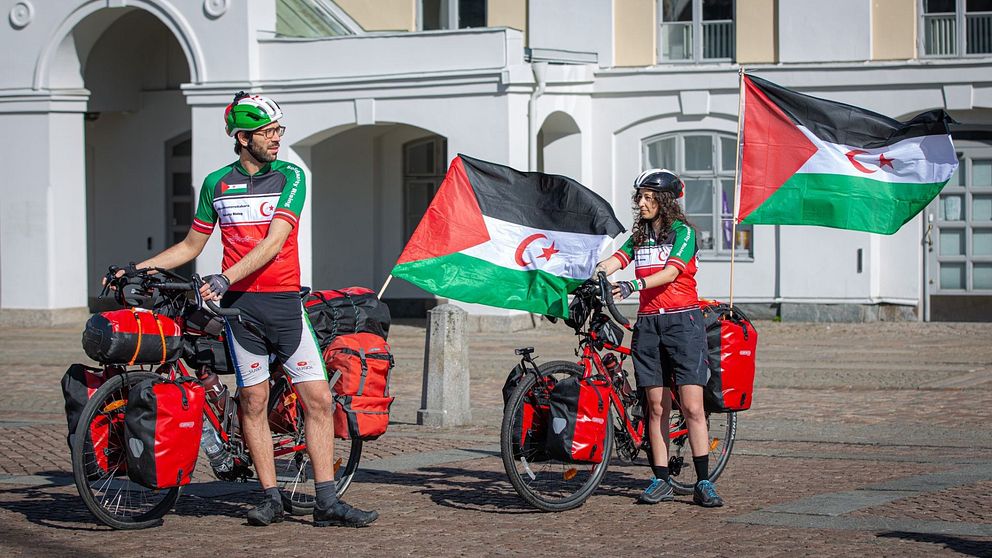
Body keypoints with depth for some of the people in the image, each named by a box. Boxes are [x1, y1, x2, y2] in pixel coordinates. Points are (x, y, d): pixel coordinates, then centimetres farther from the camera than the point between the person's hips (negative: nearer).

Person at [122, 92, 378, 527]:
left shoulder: (290, 177, 1)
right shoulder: (216, 183, 7)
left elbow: (273, 243, -11)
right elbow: (190, 246, 18)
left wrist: (225, 278, -23)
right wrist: (135, 269, 10)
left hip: (285, 302, -1)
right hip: (240, 305, 1)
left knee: (319, 399, -5)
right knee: (253, 401, 1)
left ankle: (327, 502, -2)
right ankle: (271, 498, 9)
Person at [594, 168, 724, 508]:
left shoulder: (683, 232, -2)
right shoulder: (638, 238, 15)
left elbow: (671, 272, -16)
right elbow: (613, 261, 0)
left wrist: (635, 284, -30)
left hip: (682, 320, -5)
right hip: (648, 324, 5)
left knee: (691, 407, -9)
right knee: (656, 407, 3)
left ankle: (703, 483, -7)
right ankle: (661, 482, 7)